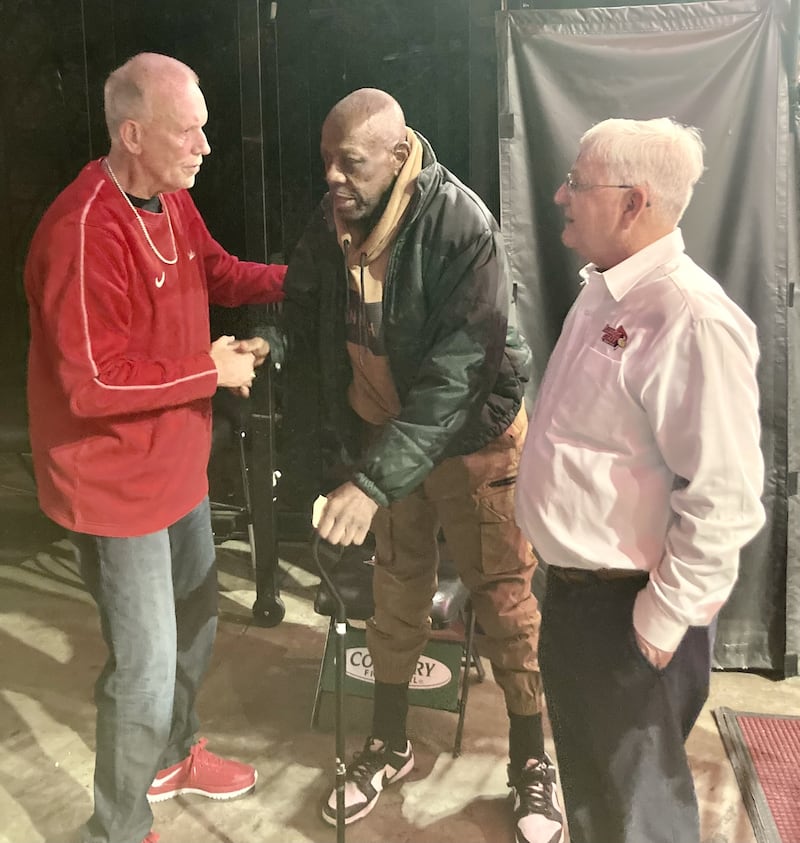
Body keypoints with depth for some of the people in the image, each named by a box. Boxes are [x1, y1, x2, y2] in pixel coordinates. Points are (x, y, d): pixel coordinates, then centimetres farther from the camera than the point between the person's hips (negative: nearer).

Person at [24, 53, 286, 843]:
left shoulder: (170, 199, 2)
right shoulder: (83, 233, -28)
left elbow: (218, 272, 15)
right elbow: (93, 384, -29)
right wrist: (213, 372, -20)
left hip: (178, 461, 10)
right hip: (116, 481, -9)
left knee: (194, 619, 24)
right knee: (146, 663, 2)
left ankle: (173, 755, 50)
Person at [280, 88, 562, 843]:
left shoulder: (461, 228, -25)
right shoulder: (330, 221, -8)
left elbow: (453, 376, -31)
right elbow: (305, 320, 6)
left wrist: (374, 481, -36)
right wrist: (321, 433, 2)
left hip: (470, 438, -5)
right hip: (380, 434, 5)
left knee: (502, 596, 4)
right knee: (396, 590, 16)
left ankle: (532, 763, 25)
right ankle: (389, 744, 35)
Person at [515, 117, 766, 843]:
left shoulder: (690, 318, -25)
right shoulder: (605, 289, 6)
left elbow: (725, 498, -25)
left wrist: (663, 618, -18)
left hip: (629, 605, -8)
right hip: (574, 583, 8)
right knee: (586, 768, 26)